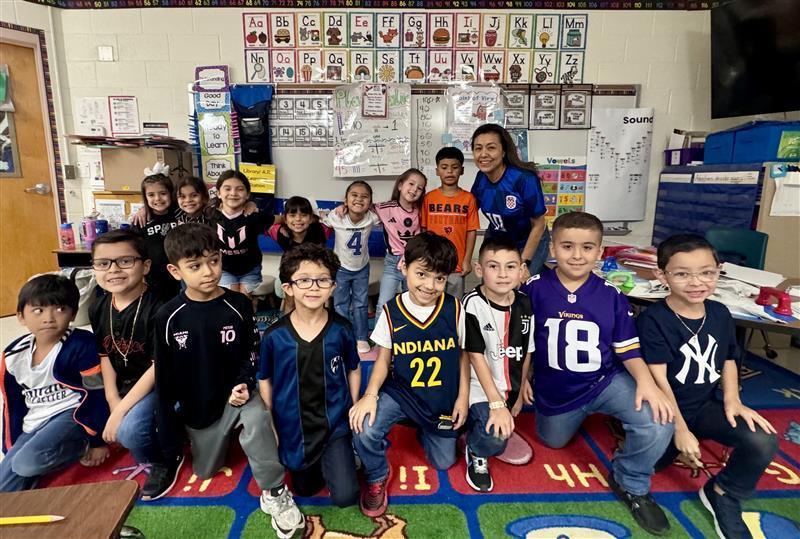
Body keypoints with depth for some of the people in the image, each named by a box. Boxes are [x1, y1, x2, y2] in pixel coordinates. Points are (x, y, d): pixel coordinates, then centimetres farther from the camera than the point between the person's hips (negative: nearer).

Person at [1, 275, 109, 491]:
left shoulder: (81, 345, -17)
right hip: (34, 425, 6)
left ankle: (80, 447, -4)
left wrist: (98, 441, -9)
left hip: (73, 415, -5)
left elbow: (96, 396, -13)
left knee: (28, 462, -27)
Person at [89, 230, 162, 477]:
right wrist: (113, 402, -3)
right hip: (121, 386, 8)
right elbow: (104, 356, 8)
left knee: (129, 429, -28)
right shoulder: (98, 308, 1)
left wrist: (121, 412, -19)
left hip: (155, 384, -8)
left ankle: (162, 463, 4)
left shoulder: (156, 307, -21)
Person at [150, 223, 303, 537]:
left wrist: (244, 383, -23)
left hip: (234, 393, -2)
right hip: (197, 405, 3)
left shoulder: (239, 305, -14)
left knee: (257, 418, -35)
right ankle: (224, 436, 48)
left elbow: (252, 353, -2)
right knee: (205, 472, 17)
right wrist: (168, 444, -2)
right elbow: (164, 379, -5)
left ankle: (274, 494, -17)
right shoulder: (168, 317, -12)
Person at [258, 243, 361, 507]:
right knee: (305, 489, 18)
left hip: (335, 424, -1)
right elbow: (265, 380, 0)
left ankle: (343, 455, 24)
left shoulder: (341, 329, -13)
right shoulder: (274, 335, -14)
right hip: (292, 427, 1)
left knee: (345, 496, -6)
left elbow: (353, 370, 2)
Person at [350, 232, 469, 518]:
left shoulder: (454, 309, -13)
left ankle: (422, 428, 46)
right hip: (400, 392, -1)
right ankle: (376, 478, 8)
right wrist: (370, 395, -21)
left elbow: (463, 355, -1)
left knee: (443, 462, 13)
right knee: (364, 430, -27)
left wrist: (462, 397, -2)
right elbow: (383, 358, -6)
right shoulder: (391, 311, -14)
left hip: (442, 399, 2)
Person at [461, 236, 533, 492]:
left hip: (509, 387, 6)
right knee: (494, 438, -23)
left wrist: (519, 394, 11)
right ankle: (475, 453, 10)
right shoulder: (473, 304, -20)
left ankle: (475, 427, 41)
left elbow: (526, 352, 6)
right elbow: (476, 356, -20)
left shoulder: (524, 303, -4)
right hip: (480, 385, -6)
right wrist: (496, 404, -23)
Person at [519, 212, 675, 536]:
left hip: (606, 381, -1)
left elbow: (627, 348, -6)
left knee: (658, 422, -24)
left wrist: (645, 381, -23)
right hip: (556, 390, 1)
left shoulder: (612, 296, -11)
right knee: (553, 442, 20)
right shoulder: (533, 289, -15)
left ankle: (631, 484, 7)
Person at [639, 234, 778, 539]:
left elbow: (728, 361, 12)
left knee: (763, 442, -17)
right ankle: (670, 443, 18)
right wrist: (679, 429, -22)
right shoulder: (654, 319, -20)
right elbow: (658, 378, -21)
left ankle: (723, 495, 10)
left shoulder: (720, 314, 0)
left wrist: (732, 399, -6)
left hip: (705, 405, 4)